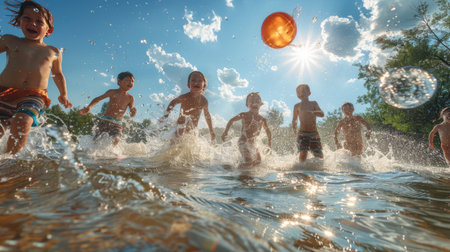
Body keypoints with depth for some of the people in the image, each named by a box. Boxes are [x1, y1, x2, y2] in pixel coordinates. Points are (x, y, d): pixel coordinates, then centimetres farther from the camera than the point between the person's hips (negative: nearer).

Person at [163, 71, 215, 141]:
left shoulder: (204, 101, -8)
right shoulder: (184, 98, -19)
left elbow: (207, 116, 8)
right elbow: (173, 102, 2)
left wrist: (211, 131, 16)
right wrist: (165, 116, 1)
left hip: (193, 130, 4)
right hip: (181, 127, -4)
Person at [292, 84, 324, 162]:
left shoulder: (313, 103, 9)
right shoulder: (297, 106, 9)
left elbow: (322, 114, -6)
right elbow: (294, 120, 20)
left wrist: (311, 112, -25)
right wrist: (294, 129, 3)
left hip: (314, 133, 1)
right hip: (303, 133, -1)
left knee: (319, 156, 0)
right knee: (303, 154, -19)